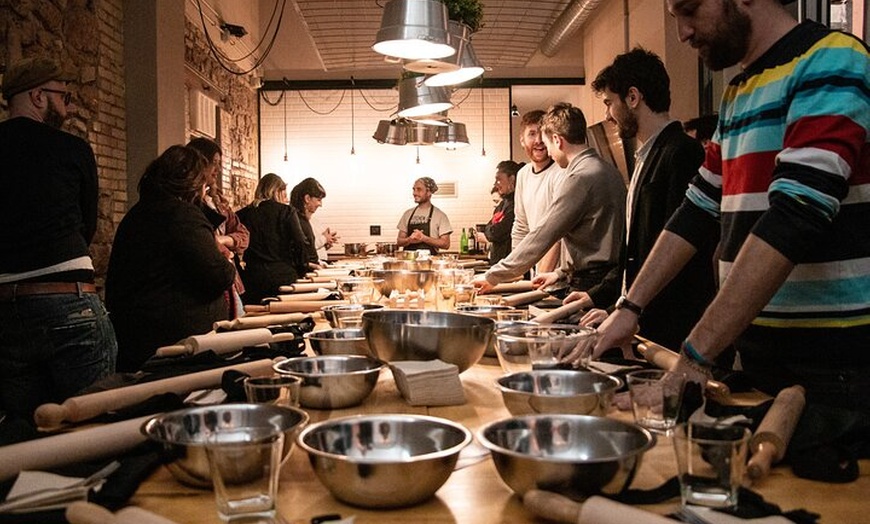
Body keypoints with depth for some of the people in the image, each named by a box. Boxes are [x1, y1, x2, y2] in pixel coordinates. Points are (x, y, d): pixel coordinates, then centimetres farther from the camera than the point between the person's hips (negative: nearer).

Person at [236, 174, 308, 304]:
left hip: (252, 278, 3)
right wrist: (301, 269, 5)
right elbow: (300, 244, -7)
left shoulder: (243, 214, 6)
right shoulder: (286, 212, -2)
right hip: (283, 277, -2)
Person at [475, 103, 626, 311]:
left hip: (592, 286, -9)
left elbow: (542, 237, -17)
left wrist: (492, 276, -10)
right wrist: (562, 272, 22)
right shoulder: (608, 171, 14)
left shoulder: (580, 178, -16)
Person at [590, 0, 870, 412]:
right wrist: (630, 308, 7)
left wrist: (695, 357, -28)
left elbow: (796, 216, -24)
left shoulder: (830, 64, -12)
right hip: (757, 352, 7)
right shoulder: (735, 97, 14)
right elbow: (696, 212, 15)